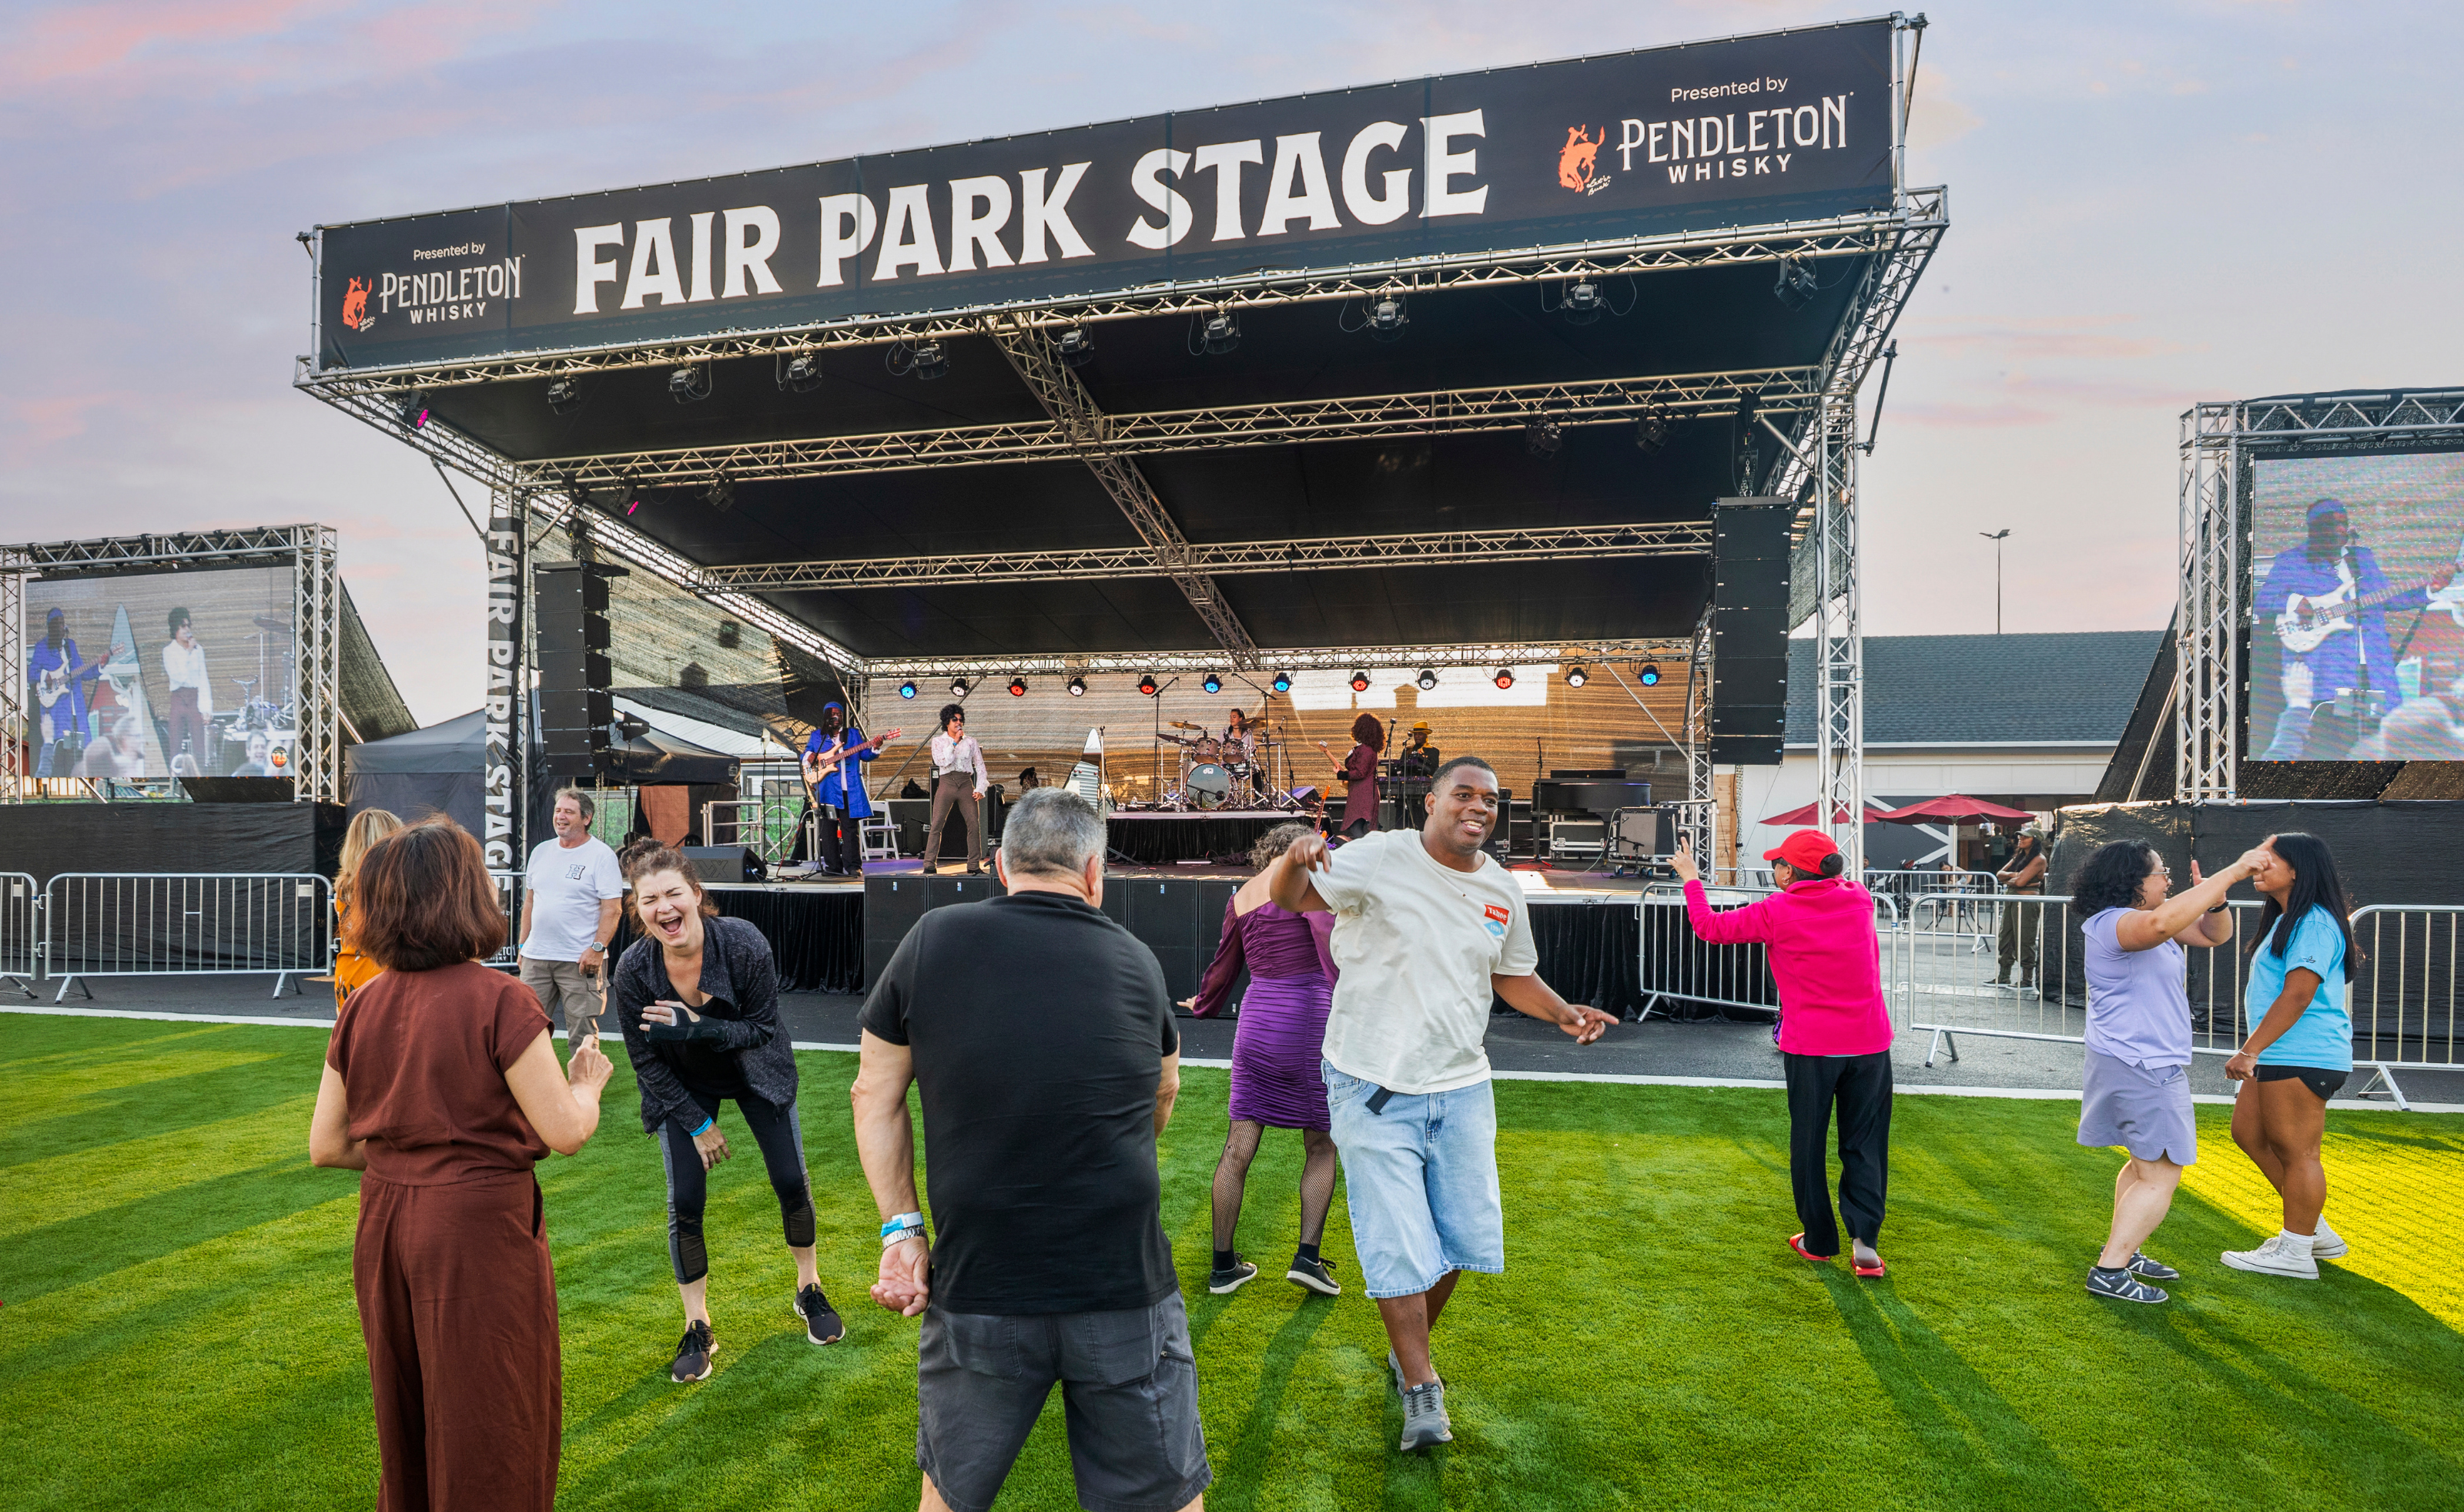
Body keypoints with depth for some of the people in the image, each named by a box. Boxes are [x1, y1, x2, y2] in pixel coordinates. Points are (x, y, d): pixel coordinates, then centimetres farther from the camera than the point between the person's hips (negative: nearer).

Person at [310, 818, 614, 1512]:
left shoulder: (362, 1006, 0)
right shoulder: (500, 1000, -18)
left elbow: (326, 1146, 6)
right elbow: (566, 1132, -17)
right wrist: (587, 1082, 2)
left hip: (386, 1221, 6)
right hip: (479, 1227, -6)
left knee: (407, 1422, 24)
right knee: (490, 1431, 9)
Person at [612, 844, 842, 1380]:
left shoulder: (744, 944, -30)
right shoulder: (633, 970, -25)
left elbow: (763, 1028, -19)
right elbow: (646, 1061, -12)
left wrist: (699, 1027, -37)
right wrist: (698, 1124, -9)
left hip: (754, 1070, 0)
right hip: (683, 1086, 1)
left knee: (792, 1182, 0)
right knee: (685, 1204, -5)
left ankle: (810, 1293, 25)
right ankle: (698, 1330, 15)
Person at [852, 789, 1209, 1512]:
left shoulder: (933, 941, -4)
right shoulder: (1136, 962, -1)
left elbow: (876, 1096, 4)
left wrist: (899, 1227, 10)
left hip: (976, 1288, 1)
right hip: (1127, 1291, 0)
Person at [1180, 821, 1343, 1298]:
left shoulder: (1240, 896, 12)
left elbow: (1224, 964, 22)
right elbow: (1328, 936, -20)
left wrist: (1202, 1005, 39)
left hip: (1255, 1024, 5)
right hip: (1308, 1021, -5)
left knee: (1237, 1151, 8)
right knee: (1321, 1147, 12)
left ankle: (1223, 1266, 16)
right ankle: (1307, 1256, 5)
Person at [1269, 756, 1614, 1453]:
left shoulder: (1503, 890, 4)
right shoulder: (1380, 858, -12)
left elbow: (1512, 974, 18)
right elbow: (1289, 899, -15)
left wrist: (1563, 1012, 0)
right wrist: (1294, 860, -38)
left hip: (1461, 1088, 6)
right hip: (1375, 1087, -5)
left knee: (1462, 1237, 13)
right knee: (1398, 1246, -3)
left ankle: (1408, 1350, 38)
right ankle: (1422, 1391, 15)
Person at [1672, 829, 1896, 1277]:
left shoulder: (1777, 911, -9)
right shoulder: (1859, 899, 3)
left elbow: (1709, 926, -2)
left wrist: (1691, 877, 10)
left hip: (1811, 1047, -3)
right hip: (1869, 1042, 4)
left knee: (1809, 1144, 11)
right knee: (1865, 1145, 11)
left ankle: (1819, 1242, 21)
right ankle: (1866, 1241, 4)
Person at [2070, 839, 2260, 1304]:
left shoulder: (2146, 919, 10)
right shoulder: (2112, 924, -22)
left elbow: (2215, 934, 14)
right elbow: (2163, 923, -43)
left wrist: (2214, 898, -9)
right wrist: (2231, 873, -37)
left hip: (2149, 1065, 11)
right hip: (2141, 1068, -11)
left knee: (2147, 1163, 23)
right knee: (2162, 1175, -5)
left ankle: (2124, 1252, 34)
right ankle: (2109, 1271, -3)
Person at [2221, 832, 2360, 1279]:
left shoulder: (2314, 923, -15)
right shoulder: (2288, 920, 17)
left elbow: (2297, 995, -21)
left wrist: (2250, 1051, -21)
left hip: (2303, 1056, -11)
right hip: (2280, 1055, 11)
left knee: (2296, 1152, -2)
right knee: (2250, 1134, 15)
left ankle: (2296, 1252, 8)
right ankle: (2315, 1230, 26)